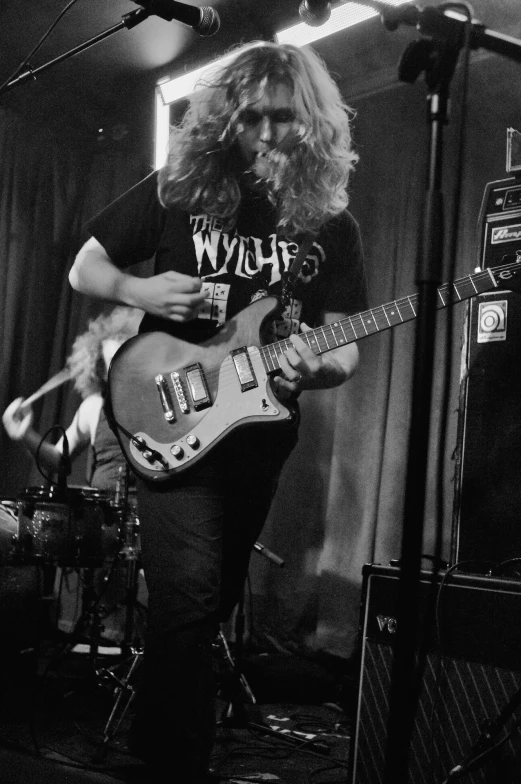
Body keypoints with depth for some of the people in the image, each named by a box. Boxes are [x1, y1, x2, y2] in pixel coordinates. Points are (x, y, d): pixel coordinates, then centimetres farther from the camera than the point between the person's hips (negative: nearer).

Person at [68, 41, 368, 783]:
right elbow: (85, 268, 5)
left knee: (219, 597, 16)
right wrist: (138, 290, -16)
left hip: (262, 433, 3)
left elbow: (345, 348, -1)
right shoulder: (178, 188, -4)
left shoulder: (330, 222, 0)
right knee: (188, 595, -17)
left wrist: (318, 368, -24)